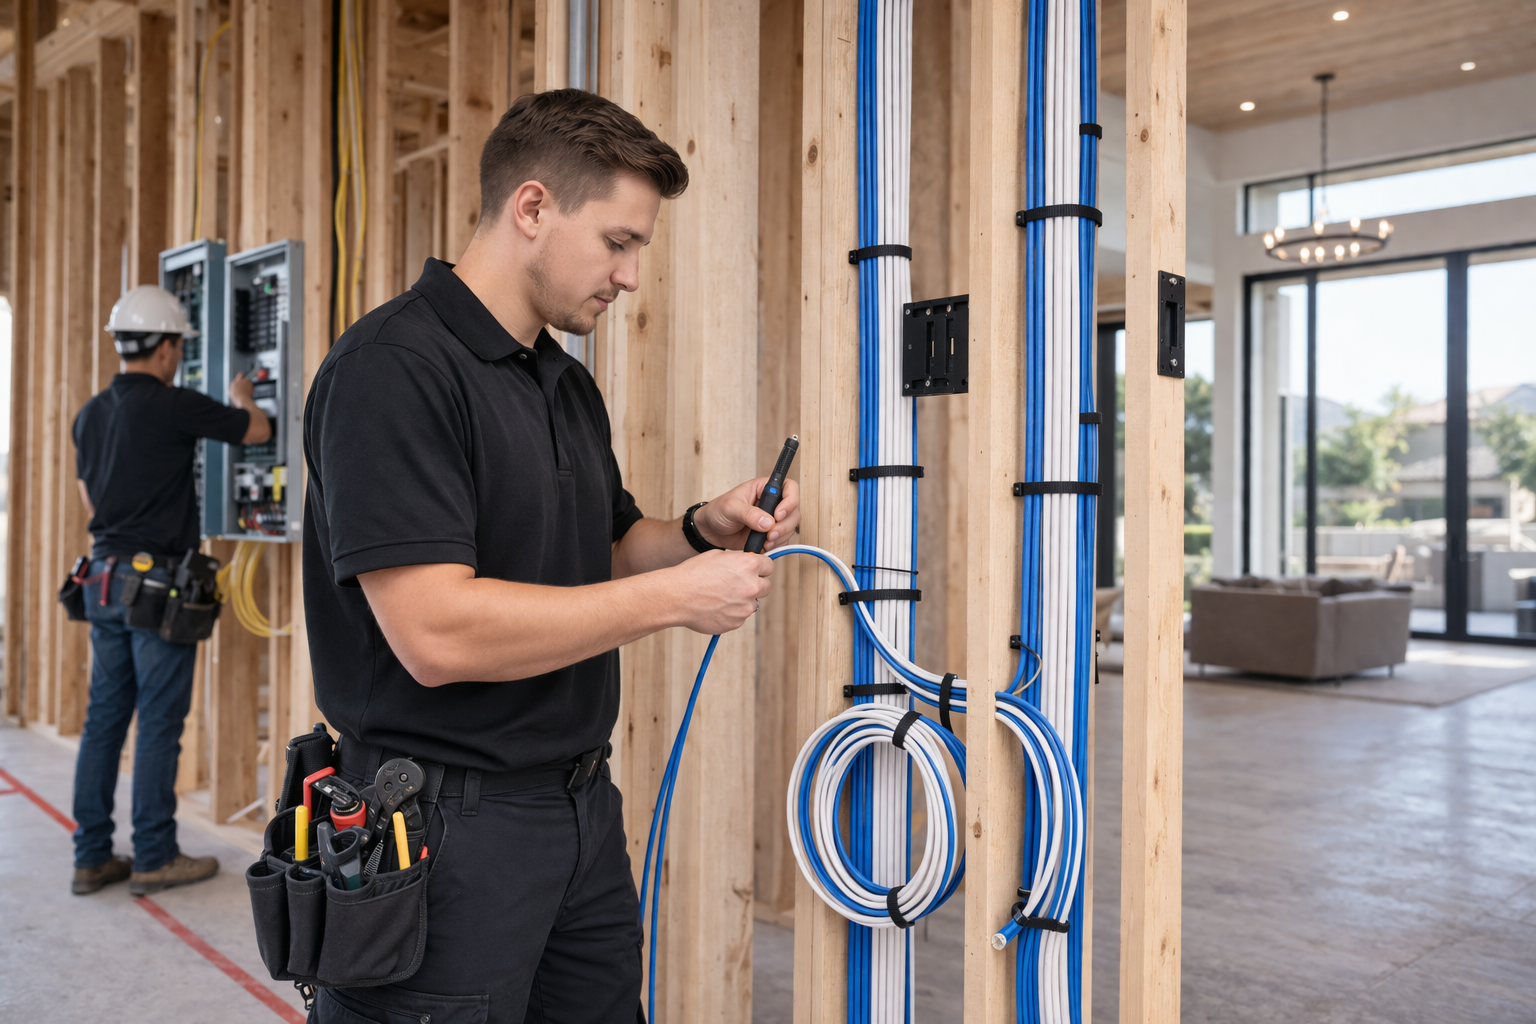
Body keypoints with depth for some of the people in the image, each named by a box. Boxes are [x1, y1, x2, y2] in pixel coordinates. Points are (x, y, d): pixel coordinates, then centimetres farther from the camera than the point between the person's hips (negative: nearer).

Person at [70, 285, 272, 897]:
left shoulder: (92, 414, 11)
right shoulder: (174, 406, -13)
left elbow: (89, 500, 19)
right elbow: (258, 431, 1)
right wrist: (240, 399, 22)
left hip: (104, 577, 8)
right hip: (156, 582, -8)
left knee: (104, 716, 11)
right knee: (159, 721, 0)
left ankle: (92, 858, 17)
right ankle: (154, 858, 7)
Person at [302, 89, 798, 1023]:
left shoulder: (570, 384, 11)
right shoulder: (394, 367, -17)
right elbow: (436, 634, -26)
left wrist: (703, 530, 1)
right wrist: (676, 596, -19)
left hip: (583, 802, 8)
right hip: (447, 825, -8)